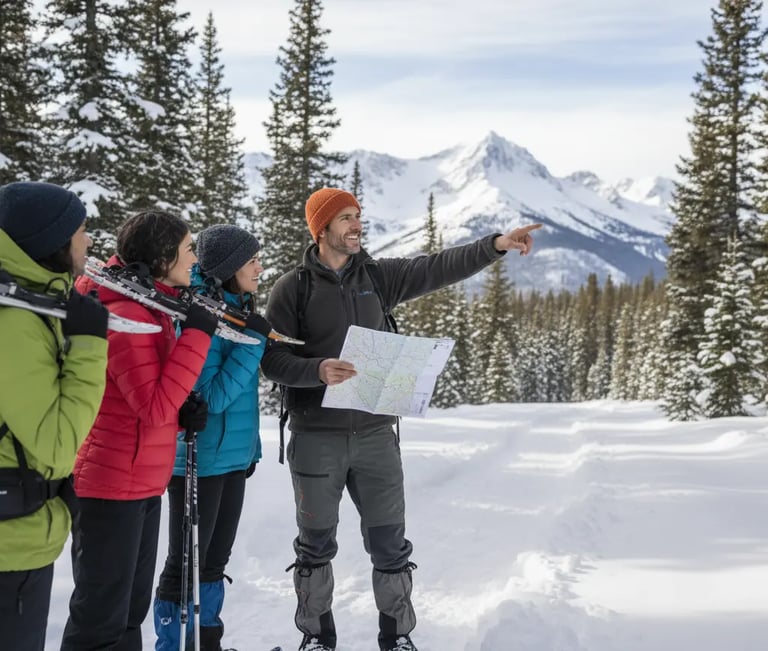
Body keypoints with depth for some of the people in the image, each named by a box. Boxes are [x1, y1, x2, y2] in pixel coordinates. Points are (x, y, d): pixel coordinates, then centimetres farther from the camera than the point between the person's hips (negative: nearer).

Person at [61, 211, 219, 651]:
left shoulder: (154, 307, 12)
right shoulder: (125, 313, -19)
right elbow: (154, 407, -25)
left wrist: (185, 410, 1)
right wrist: (196, 334, -22)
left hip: (144, 484, 10)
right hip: (111, 487, -10)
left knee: (131, 610, 17)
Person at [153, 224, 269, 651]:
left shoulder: (237, 310, 9)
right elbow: (213, 397, -22)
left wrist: (251, 447, 20)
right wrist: (253, 340, -24)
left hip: (233, 457, 9)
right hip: (199, 461, -9)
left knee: (215, 560, 18)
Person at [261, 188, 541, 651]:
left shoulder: (378, 276, 6)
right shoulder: (293, 289, -5)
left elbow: (438, 268, -1)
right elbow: (273, 358, -8)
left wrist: (495, 245, -12)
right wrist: (318, 370, -26)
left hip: (375, 433, 3)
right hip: (317, 437, -3)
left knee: (390, 543, 8)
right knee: (317, 544, 11)